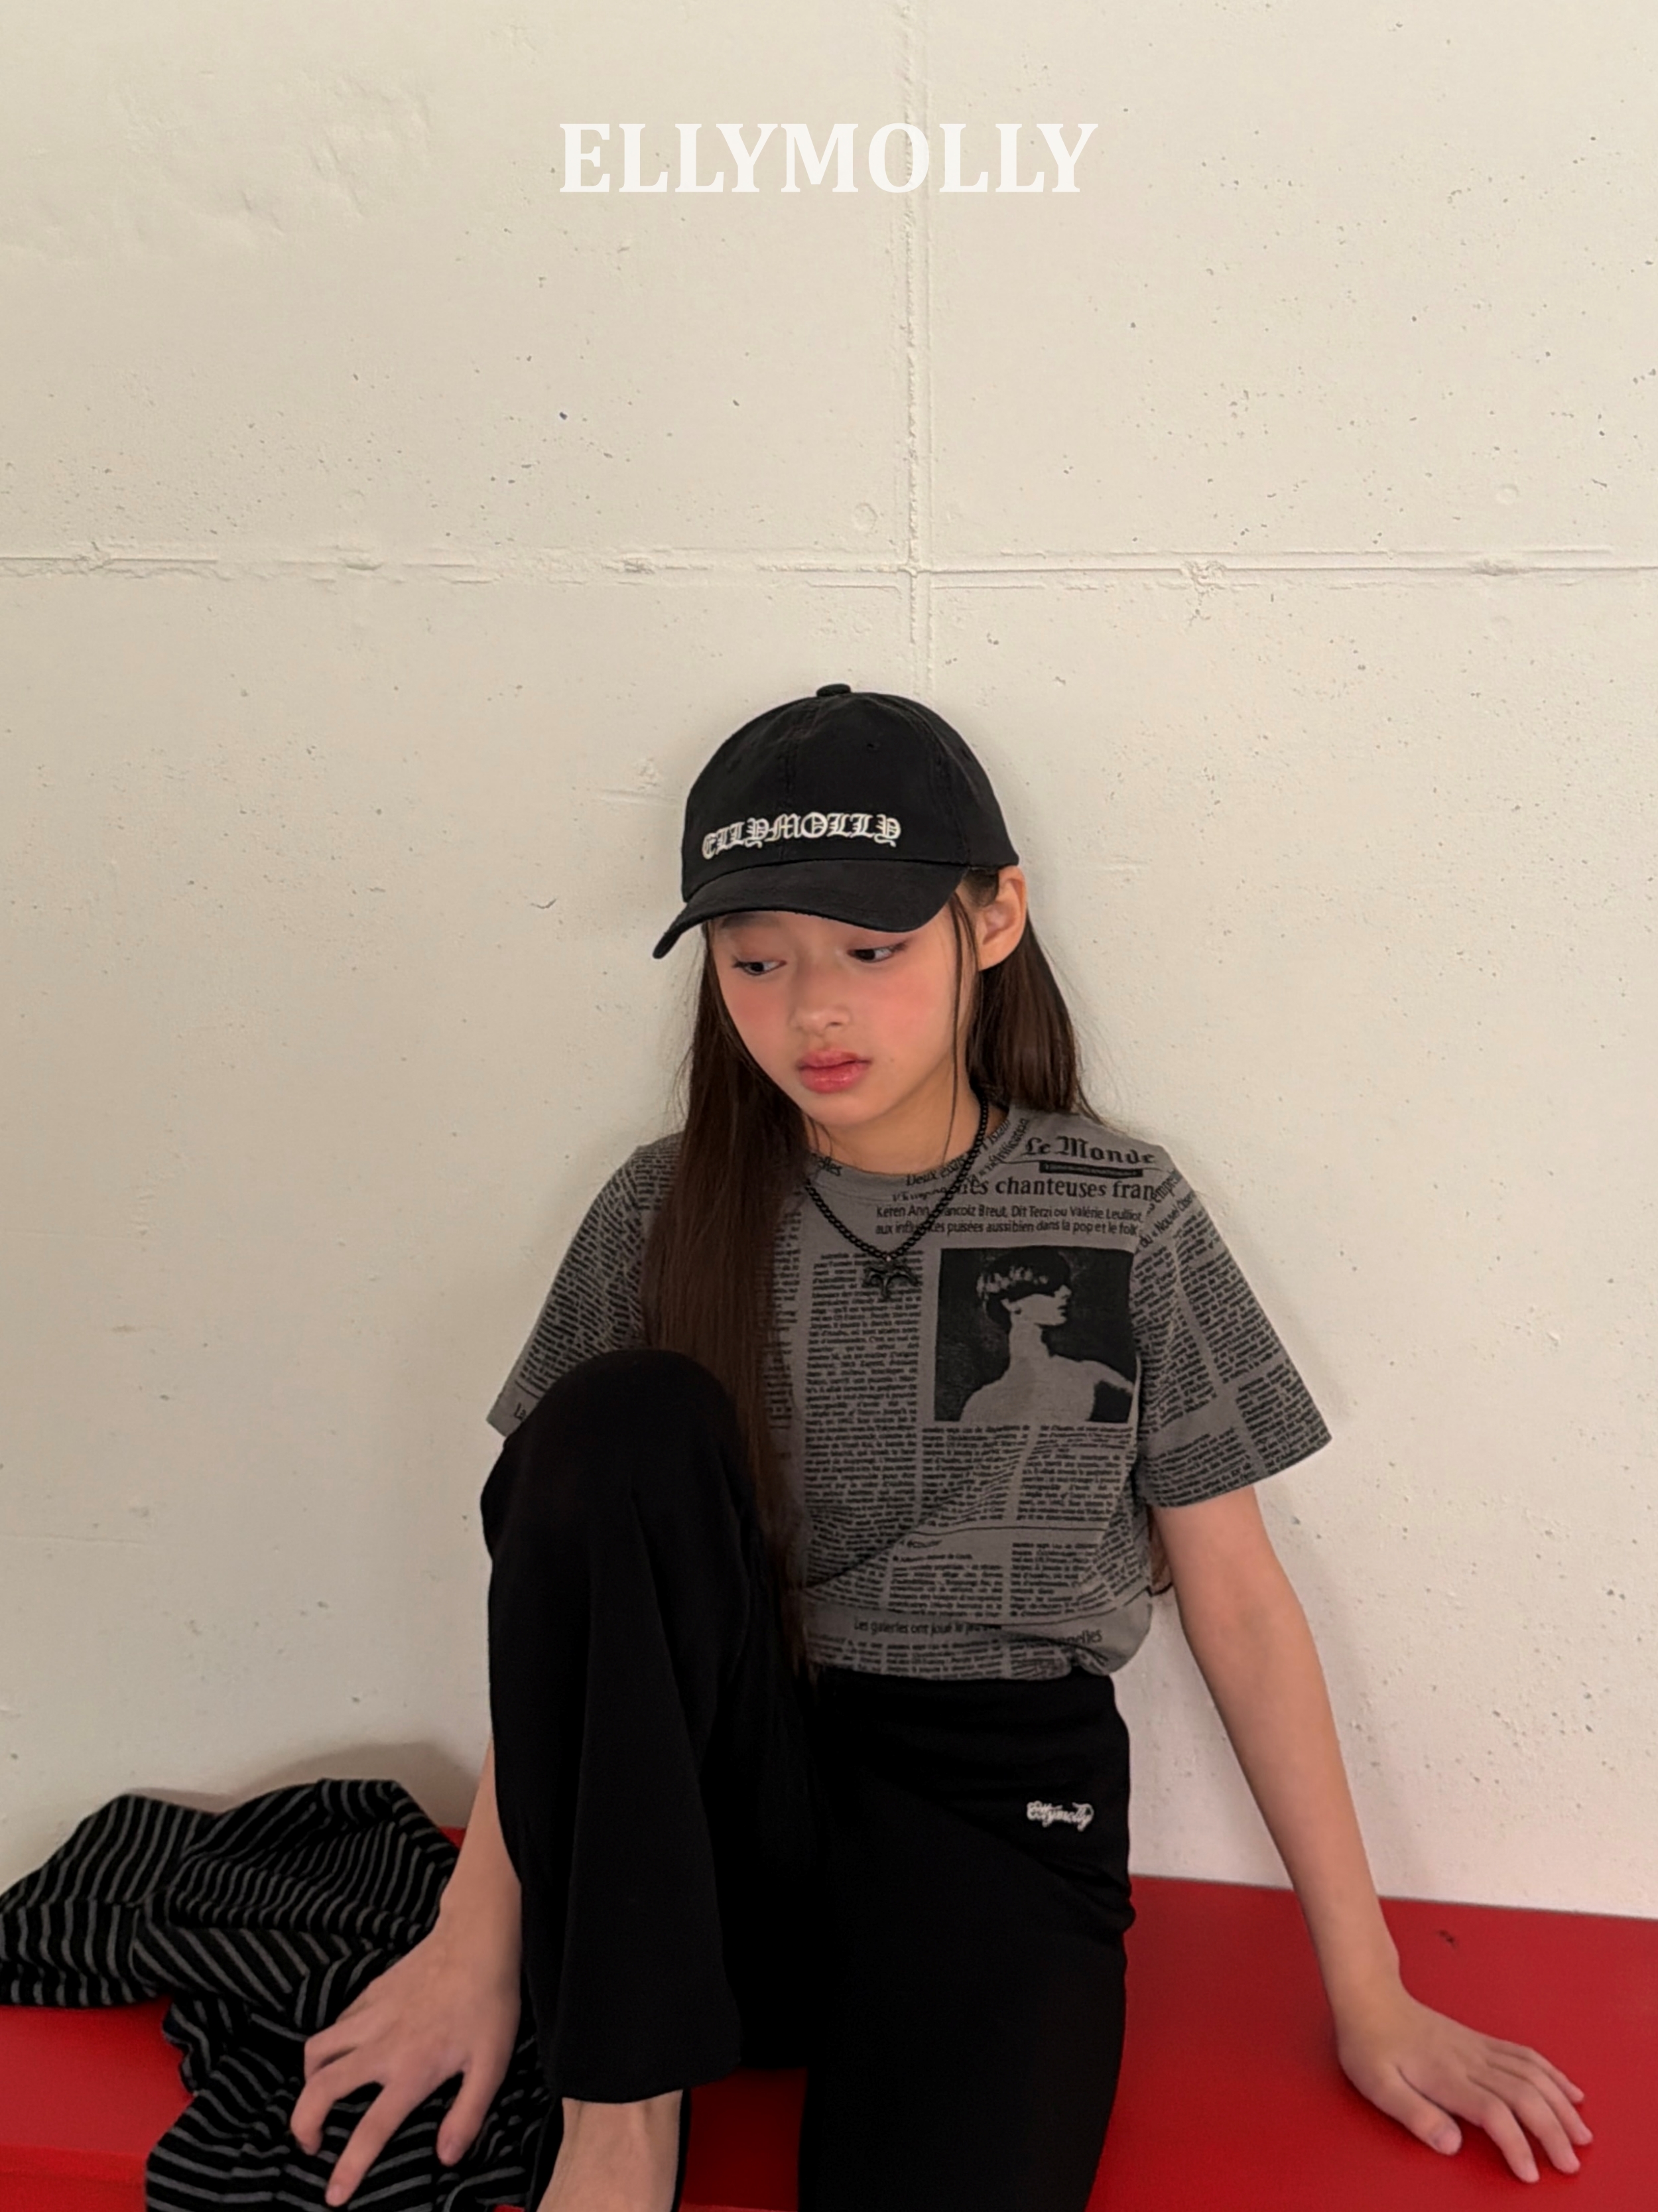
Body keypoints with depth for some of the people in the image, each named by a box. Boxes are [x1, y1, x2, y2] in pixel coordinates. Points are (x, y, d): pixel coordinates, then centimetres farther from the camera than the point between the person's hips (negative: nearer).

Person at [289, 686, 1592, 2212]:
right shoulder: (670, 1213, 1)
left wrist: (1373, 2001, 3)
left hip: (1002, 1812, -2)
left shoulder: (1124, 1217, -2)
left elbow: (1238, 1599, 1)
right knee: (630, 1420, -26)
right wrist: (480, 1936, -8)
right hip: (707, 1811, 3)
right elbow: (573, 1569, 0)